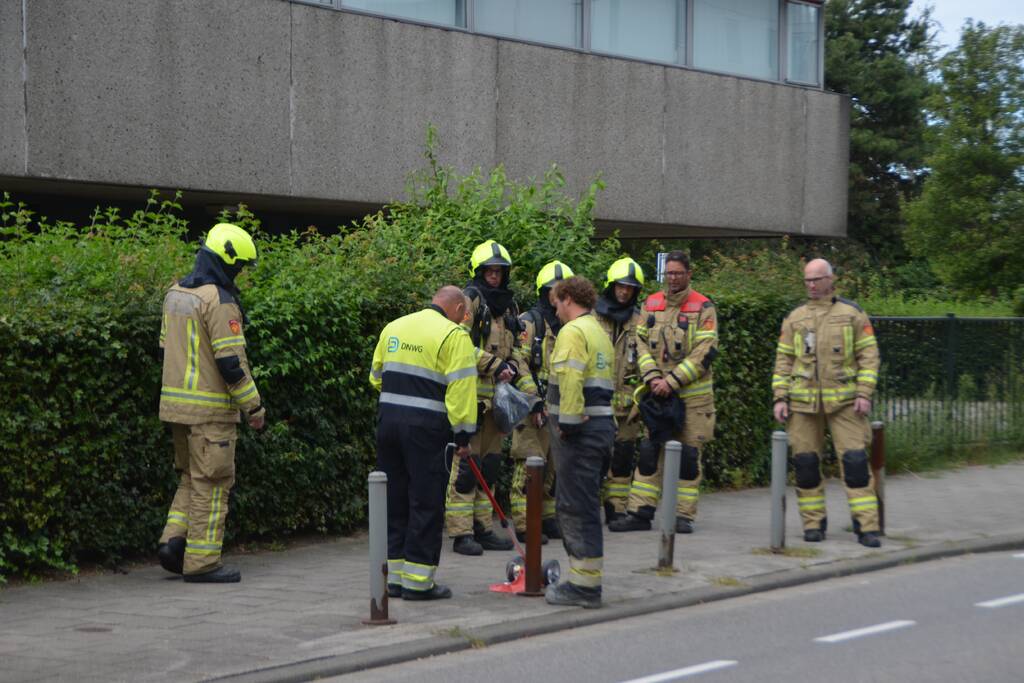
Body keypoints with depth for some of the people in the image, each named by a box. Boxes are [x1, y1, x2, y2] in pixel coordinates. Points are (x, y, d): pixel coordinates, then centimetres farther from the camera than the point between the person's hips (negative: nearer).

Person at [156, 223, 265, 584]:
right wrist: (253, 406, -11)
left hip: (176, 402, 8)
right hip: (210, 408, -8)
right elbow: (232, 361, -19)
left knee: (191, 477, 20)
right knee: (211, 482, -1)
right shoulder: (219, 301, -16)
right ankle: (202, 561, 2)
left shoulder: (175, 294, 11)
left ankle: (174, 540, 6)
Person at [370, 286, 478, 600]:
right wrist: (463, 435, -9)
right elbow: (461, 388, -12)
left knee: (394, 500, 13)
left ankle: (394, 577, 17)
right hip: (426, 427, -6)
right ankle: (418, 581, 1)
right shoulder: (453, 335, -6)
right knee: (426, 503, 0)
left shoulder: (393, 327, 15)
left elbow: (376, 376, 20)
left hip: (388, 420, 6)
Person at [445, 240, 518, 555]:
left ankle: (483, 527, 19)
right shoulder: (470, 299, -7)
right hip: (472, 391, -8)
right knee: (466, 462, -8)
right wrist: (494, 366, -17)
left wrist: (511, 365, 9)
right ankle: (461, 532, -5)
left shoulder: (507, 305, 18)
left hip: (496, 395, 8)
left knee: (490, 462, 12)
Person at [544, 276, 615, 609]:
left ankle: (584, 585, -3)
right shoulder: (600, 332, 21)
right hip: (602, 423, 10)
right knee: (580, 505, 16)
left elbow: (570, 380, -22)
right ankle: (584, 578, 21)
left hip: (579, 430, -10)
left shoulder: (572, 332, -10)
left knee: (576, 506, -5)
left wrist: (567, 423, -20)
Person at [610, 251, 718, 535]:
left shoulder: (703, 307, -4)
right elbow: (641, 342, 7)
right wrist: (652, 378, -9)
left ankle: (684, 515, 9)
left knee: (688, 455, 2)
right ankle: (639, 513, 6)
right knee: (649, 452, 2)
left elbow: (705, 352, -12)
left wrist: (672, 381, -17)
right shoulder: (652, 304, 9)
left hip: (692, 395, -3)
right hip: (657, 394, 4)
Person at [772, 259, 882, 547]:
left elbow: (869, 355, 2)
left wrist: (865, 394, -8)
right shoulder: (794, 318, 11)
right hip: (803, 401, 3)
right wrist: (780, 398, 3)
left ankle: (866, 526, -5)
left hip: (844, 401, -2)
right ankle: (813, 523, 15)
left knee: (855, 460, -8)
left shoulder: (852, 313, 4)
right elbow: (783, 360, 12)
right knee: (805, 462, 3)